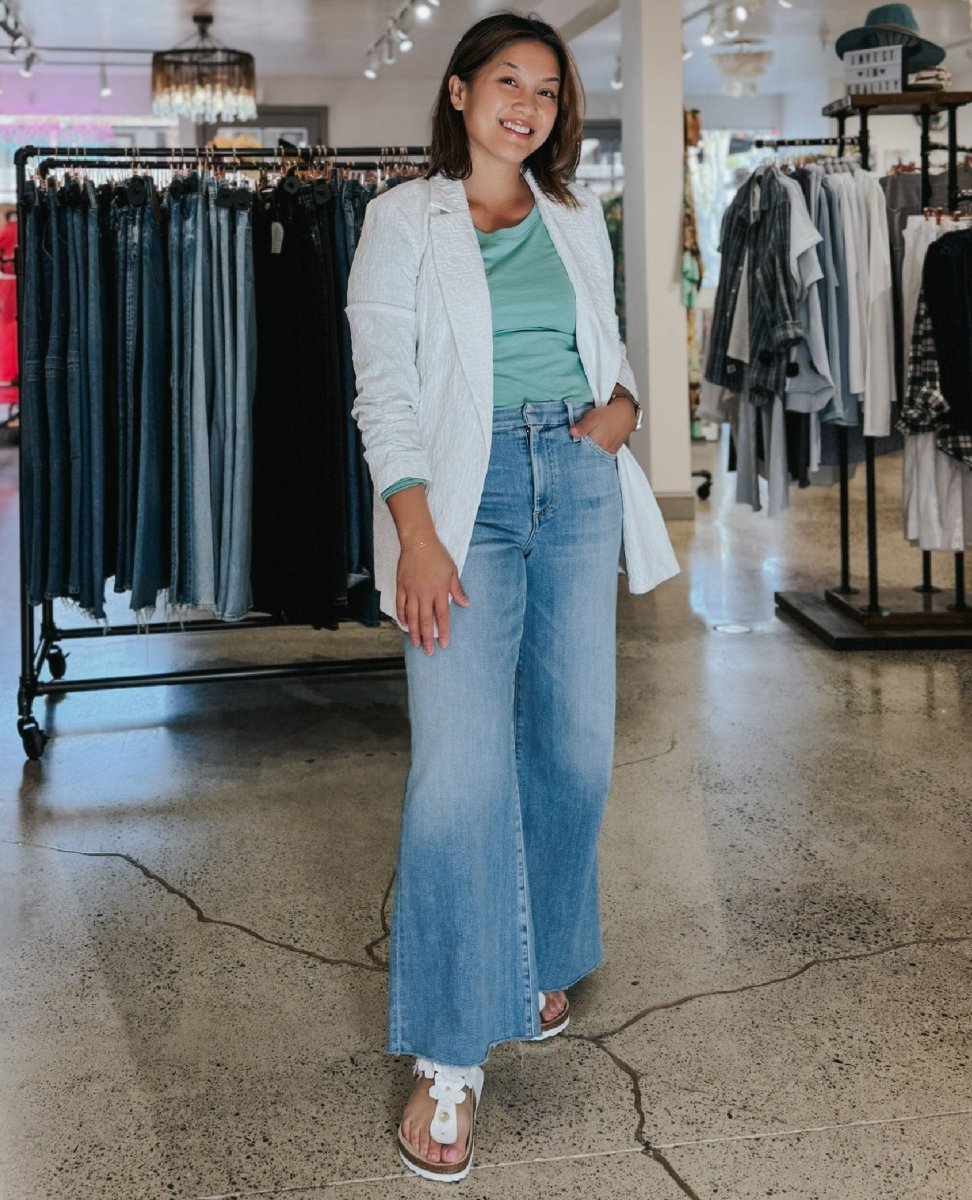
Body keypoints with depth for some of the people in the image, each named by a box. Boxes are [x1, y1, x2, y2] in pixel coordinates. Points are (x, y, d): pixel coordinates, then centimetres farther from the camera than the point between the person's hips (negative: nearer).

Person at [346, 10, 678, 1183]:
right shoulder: (404, 219, 2)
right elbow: (383, 383, -6)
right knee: (460, 771, -14)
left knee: (574, 750, 7)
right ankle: (450, 1059, -6)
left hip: (578, 485, 5)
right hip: (465, 495, -5)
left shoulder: (576, 220, 15)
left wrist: (620, 403, -1)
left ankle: (532, 963, 30)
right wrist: (415, 533, -18)